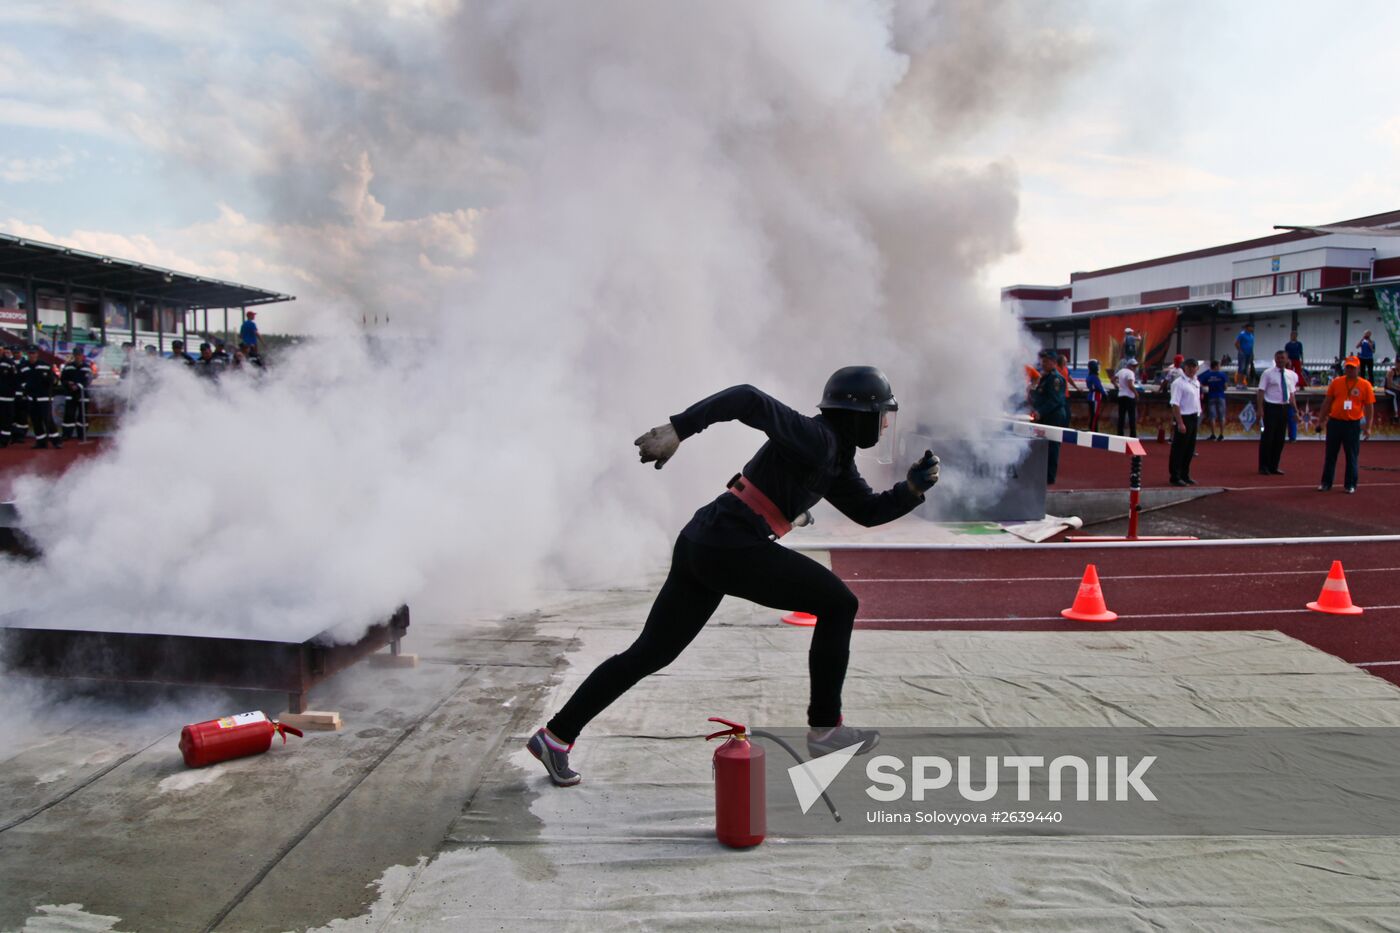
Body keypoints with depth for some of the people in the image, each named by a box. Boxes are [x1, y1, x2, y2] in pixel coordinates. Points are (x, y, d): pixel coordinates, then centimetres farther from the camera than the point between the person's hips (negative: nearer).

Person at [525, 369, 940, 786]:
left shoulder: (836, 460, 19)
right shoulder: (816, 437, -10)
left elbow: (870, 511, 25)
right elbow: (747, 399, -21)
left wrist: (913, 487, 9)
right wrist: (678, 429, -27)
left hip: (702, 547, 10)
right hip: (733, 547, -10)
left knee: (649, 653, 13)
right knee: (838, 604, 1)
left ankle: (556, 735, 18)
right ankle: (824, 727, 7)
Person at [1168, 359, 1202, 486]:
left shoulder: (1196, 383, 13)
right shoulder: (1178, 383, -13)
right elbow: (1175, 404, -19)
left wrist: (1197, 419, 18)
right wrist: (1180, 423, -23)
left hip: (1194, 418, 8)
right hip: (1184, 418, -8)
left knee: (1190, 449, 13)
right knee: (1179, 449, -3)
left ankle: (1185, 475, 22)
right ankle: (1175, 477, 2)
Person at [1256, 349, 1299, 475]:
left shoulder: (1292, 375, 10)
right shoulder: (1267, 374, -4)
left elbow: (1292, 394, 13)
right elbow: (1261, 392, -7)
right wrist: (1260, 409, -15)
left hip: (1284, 408, 5)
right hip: (1271, 408, -5)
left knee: (1280, 438, 9)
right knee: (1268, 437, -4)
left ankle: (1274, 466, 18)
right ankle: (1264, 466, 6)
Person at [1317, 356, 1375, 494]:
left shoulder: (1365, 385, -1)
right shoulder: (1336, 382, 4)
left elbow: (1369, 407, 0)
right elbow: (1327, 402, 9)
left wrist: (1368, 427, -5)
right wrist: (1322, 420, 7)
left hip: (1353, 424, -2)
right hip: (1334, 422, 2)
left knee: (1352, 456, 3)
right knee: (1330, 454, 8)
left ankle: (1351, 484, 13)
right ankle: (1326, 483, 16)